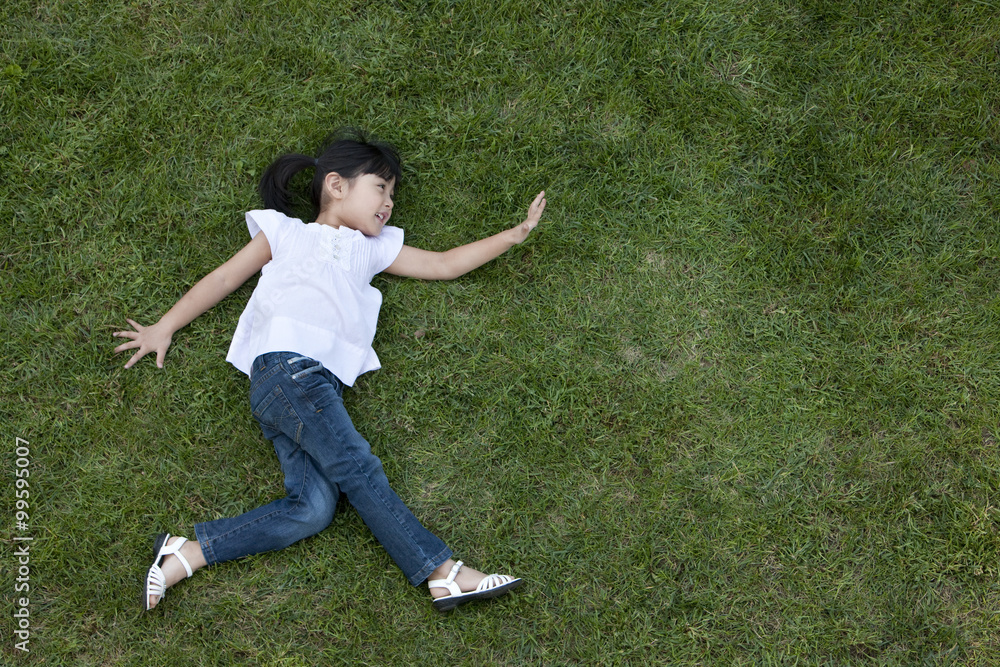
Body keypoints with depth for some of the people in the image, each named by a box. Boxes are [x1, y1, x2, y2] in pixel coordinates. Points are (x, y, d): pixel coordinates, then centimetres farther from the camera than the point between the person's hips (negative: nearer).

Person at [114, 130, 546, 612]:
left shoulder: (373, 249, 34)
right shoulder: (286, 232, 22)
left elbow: (444, 265, 33)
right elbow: (225, 278, 22)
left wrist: (516, 233, 28)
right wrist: (164, 328, 18)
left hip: (323, 386, 5)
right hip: (285, 368, -5)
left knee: (313, 508, -18)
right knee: (356, 467, -21)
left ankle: (186, 555, -17)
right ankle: (444, 572, -26)